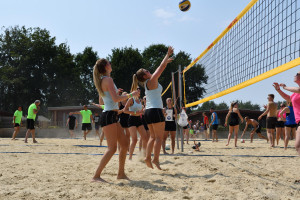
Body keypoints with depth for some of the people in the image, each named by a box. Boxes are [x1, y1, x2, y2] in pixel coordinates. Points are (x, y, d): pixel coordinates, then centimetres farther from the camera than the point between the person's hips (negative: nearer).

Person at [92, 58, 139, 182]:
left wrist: (114, 93, 31)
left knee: (124, 144, 13)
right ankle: (96, 176, -10)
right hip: (109, 115, -10)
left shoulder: (102, 81, 17)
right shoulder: (108, 79, -11)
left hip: (112, 116, 10)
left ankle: (121, 173, 19)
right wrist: (131, 94, -11)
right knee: (112, 148, -11)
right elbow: (116, 99, -21)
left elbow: (101, 102, 24)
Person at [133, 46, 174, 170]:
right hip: (155, 110, -9)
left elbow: (160, 69, 28)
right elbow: (161, 68, -3)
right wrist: (168, 54, 6)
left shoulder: (147, 83, 16)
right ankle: (156, 159, -12)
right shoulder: (152, 81, -7)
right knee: (159, 137, -7)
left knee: (153, 137, 11)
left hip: (148, 111, 9)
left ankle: (148, 157, 4)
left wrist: (166, 62, 34)